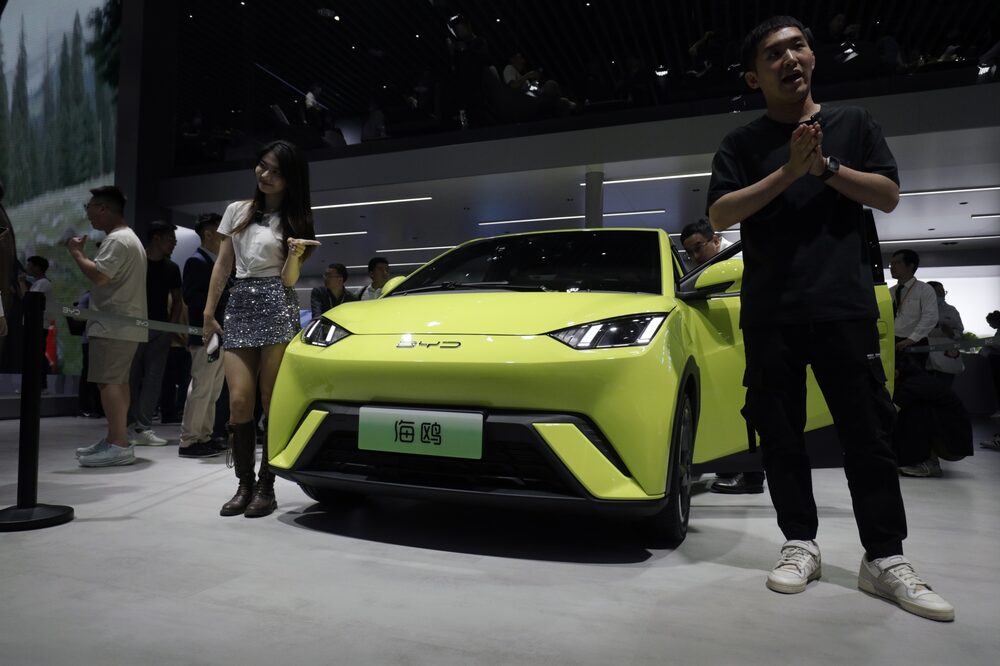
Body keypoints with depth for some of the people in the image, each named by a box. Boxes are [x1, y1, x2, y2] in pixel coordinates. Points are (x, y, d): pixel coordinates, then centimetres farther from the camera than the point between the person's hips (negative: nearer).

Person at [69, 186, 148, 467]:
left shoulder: (117, 239, -12)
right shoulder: (129, 237, 24)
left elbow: (98, 275, -21)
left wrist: (76, 252, -7)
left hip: (114, 323, -11)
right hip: (124, 322, 11)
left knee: (108, 381, -14)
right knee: (118, 381, 11)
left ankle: (120, 445, -17)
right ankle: (114, 439, 16)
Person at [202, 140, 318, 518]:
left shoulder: (295, 220, 8)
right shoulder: (237, 211, 17)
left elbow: (289, 280, 0)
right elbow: (222, 266, 17)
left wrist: (295, 253, -19)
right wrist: (208, 313, 12)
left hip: (276, 308, -3)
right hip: (239, 307, 3)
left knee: (272, 403, -3)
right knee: (239, 402, -5)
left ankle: (266, 487, 5)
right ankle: (244, 484, 7)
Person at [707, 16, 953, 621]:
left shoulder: (855, 124, 14)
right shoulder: (741, 145, 10)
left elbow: (888, 195, 6)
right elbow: (721, 214, -4)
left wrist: (824, 166, -7)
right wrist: (788, 172, -14)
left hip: (845, 304, 0)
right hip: (770, 312, 0)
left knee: (868, 433, -1)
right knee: (781, 434, 3)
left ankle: (886, 560, 8)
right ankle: (801, 545, 15)